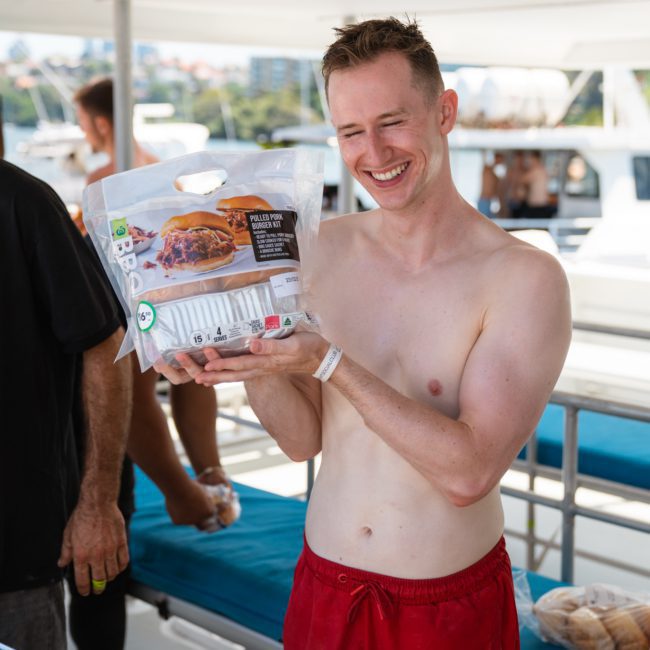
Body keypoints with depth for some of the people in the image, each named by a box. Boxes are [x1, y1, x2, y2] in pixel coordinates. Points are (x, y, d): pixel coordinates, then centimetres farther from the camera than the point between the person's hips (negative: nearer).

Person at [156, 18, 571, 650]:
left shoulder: (525, 278, -17)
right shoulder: (323, 247, -3)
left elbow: (469, 474, -23)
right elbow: (304, 438, 0)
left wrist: (329, 362, -26)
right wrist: (253, 362, -19)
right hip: (325, 590, 4)